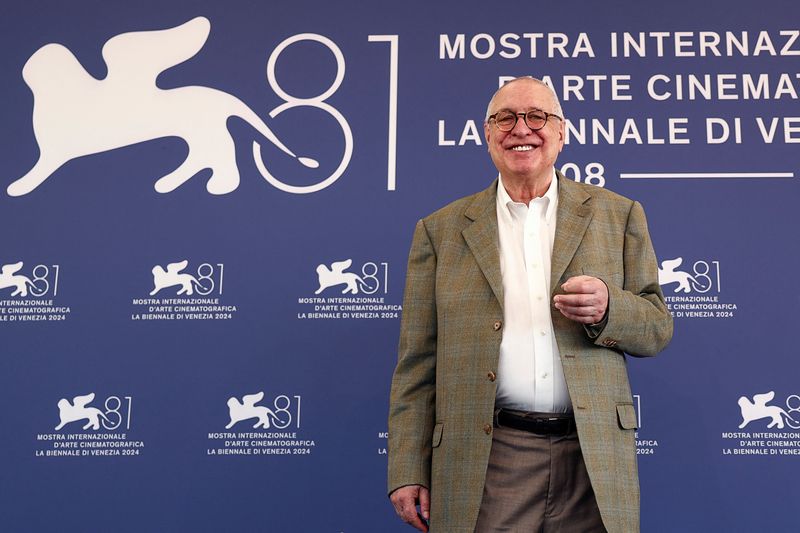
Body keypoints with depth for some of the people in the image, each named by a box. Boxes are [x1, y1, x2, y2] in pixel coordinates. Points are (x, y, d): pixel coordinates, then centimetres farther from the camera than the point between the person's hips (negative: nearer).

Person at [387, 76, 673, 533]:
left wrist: (608, 308, -13)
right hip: (483, 465, -1)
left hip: (595, 461, 1)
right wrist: (407, 471, 0)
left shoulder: (618, 216, 9)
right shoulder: (441, 230, 7)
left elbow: (658, 328, 9)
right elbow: (417, 363, 5)